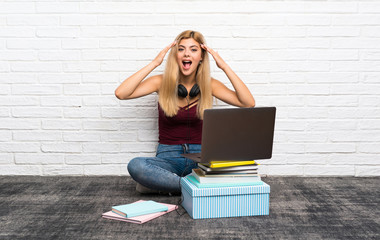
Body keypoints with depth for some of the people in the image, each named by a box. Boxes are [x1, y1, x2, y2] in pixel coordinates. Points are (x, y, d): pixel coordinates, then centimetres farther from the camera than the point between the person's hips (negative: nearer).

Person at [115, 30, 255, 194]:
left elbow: (249, 103, -9)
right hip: (168, 158, -1)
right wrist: (154, 63, -14)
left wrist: (224, 67, -11)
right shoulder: (162, 82, -1)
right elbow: (121, 93, -14)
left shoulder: (209, 85, 2)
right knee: (135, 166, -33)